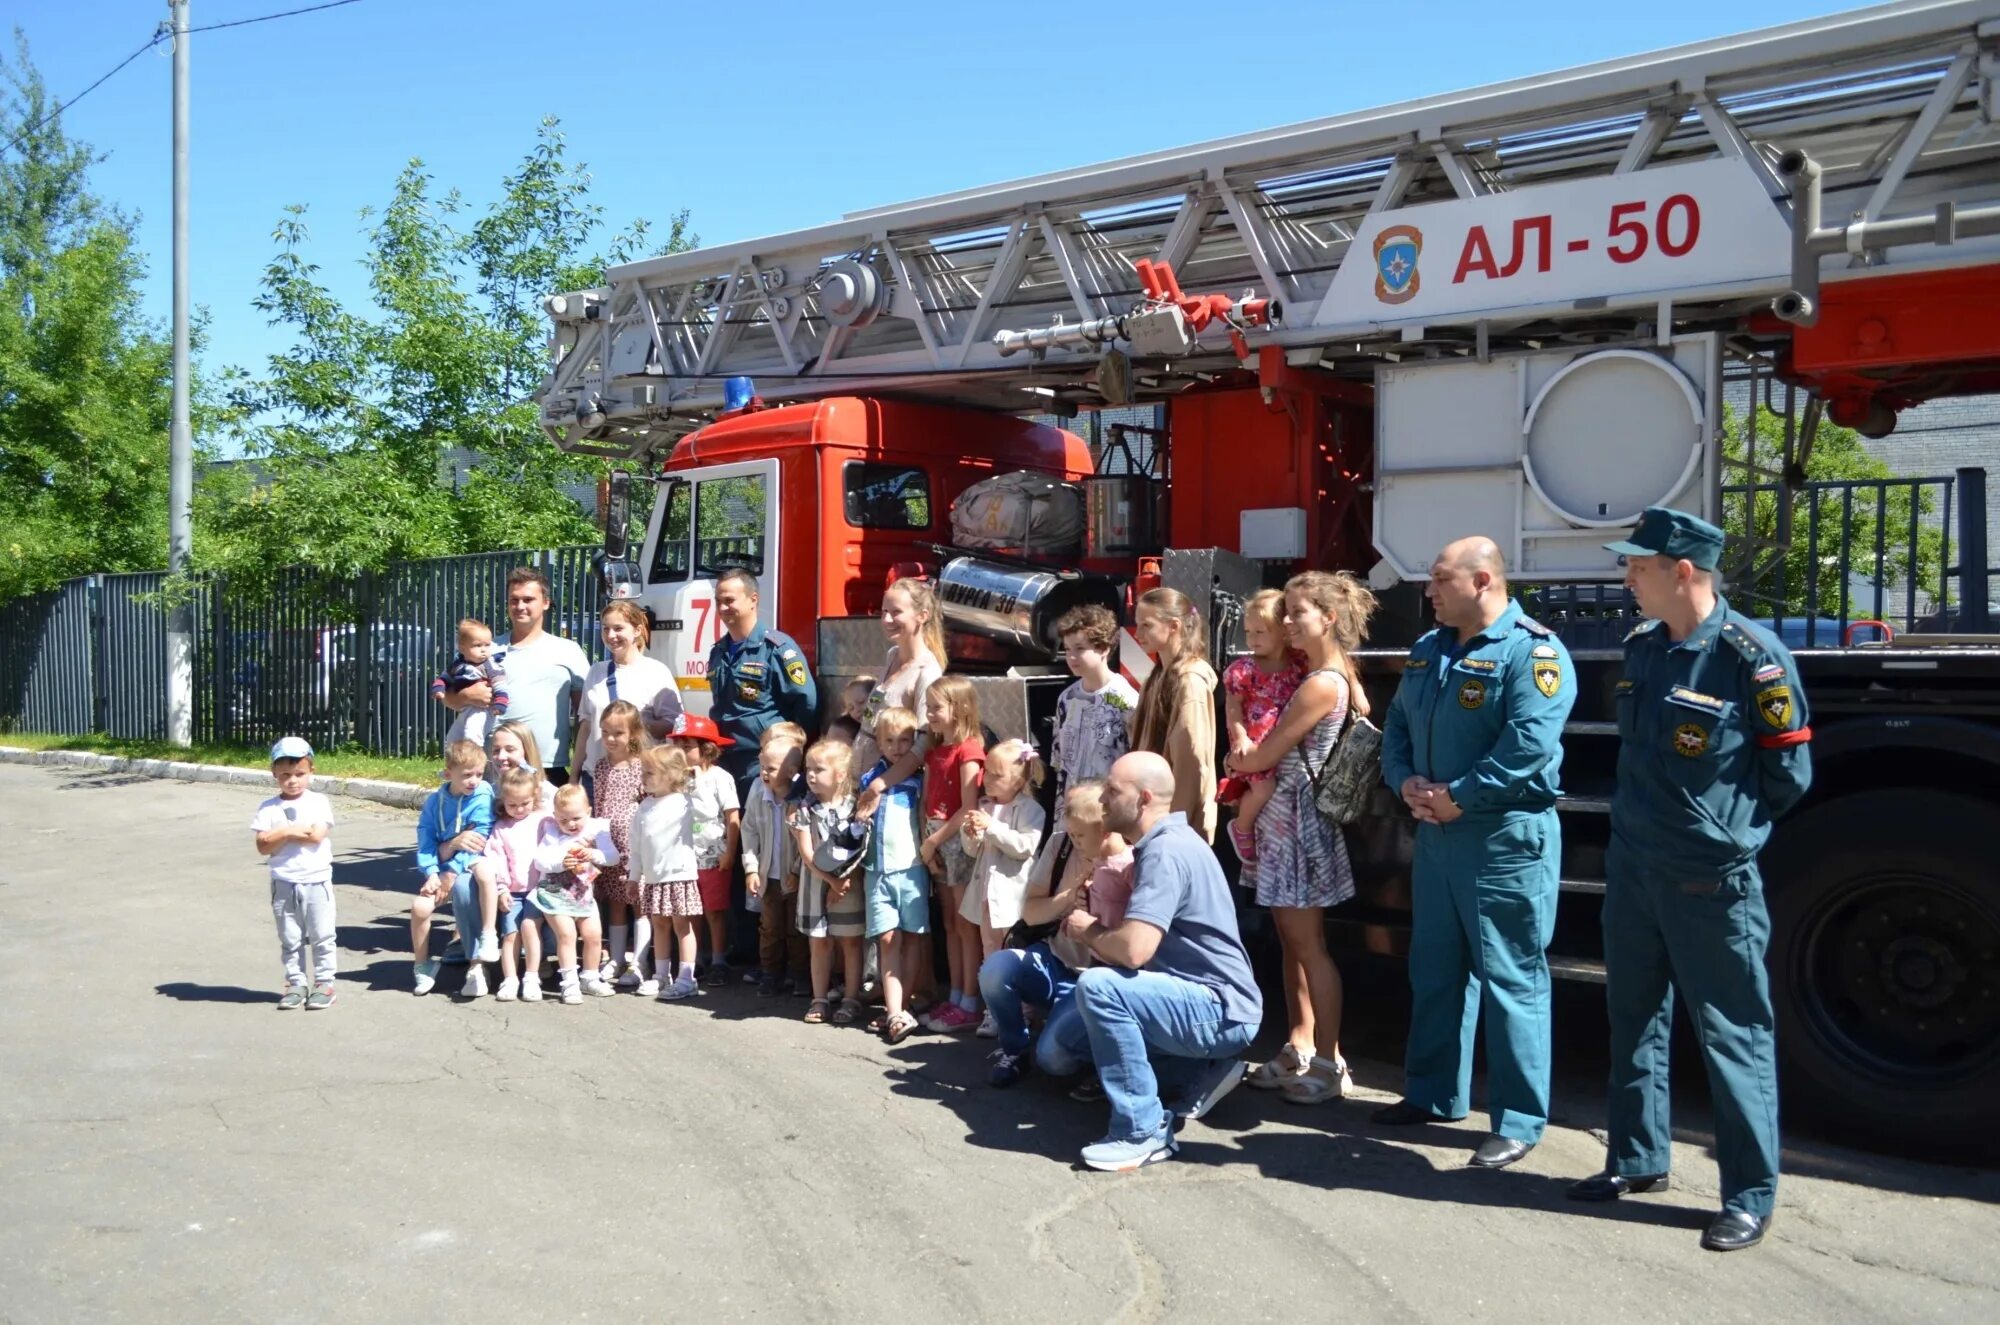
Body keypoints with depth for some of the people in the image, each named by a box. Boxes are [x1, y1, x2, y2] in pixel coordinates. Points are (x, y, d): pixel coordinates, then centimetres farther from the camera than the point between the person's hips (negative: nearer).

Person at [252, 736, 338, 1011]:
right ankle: (296, 983, 20)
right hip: (284, 884, 2)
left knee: (322, 937, 4)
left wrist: (284, 832, -13)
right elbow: (263, 846, -7)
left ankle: (324, 983, 13)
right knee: (289, 940, 11)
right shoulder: (268, 809, 1)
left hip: (316, 882, -2)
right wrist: (296, 832, -18)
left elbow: (317, 835, -17)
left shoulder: (319, 802, -4)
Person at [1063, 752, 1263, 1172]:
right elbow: (1131, 935, 16)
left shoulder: (1165, 852, -21)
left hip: (1222, 1011, -11)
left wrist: (1088, 933, -11)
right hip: (1205, 1002, 11)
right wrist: (1095, 934, -5)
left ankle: (1143, 1131, -18)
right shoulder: (1162, 842, 11)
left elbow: (1133, 949, -32)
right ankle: (1200, 1073, 17)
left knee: (1098, 988, -29)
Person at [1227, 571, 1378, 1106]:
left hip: (1298, 816, -10)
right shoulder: (1342, 675, 10)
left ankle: (1330, 1063, 7)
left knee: (1308, 944, -2)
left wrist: (1235, 760, 8)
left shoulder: (1320, 684, -18)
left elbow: (1265, 755, -16)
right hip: (1281, 816, 10)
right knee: (1290, 938, 13)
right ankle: (1299, 1048, 22)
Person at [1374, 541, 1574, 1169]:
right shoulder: (1428, 650, 13)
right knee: (1434, 971, 16)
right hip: (1435, 834, 9)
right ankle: (1432, 1093, 30)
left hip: (1506, 837, -8)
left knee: (1511, 980, -1)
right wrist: (1406, 781, -3)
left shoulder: (1532, 650, -13)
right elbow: (1397, 725, 16)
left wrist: (1458, 797, -18)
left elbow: (1528, 743, -23)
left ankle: (1518, 1121, 8)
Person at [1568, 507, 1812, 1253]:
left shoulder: (1751, 656, -15)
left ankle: (1750, 1197, 14)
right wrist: (1643, 823, 14)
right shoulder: (1641, 648, 6)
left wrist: (1727, 828, 2)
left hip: (1712, 879, -7)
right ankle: (1637, 1158, 32)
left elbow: (1789, 773, -8)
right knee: (1635, 1020, 16)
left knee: (1732, 1034, 3)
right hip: (1631, 867, 7)